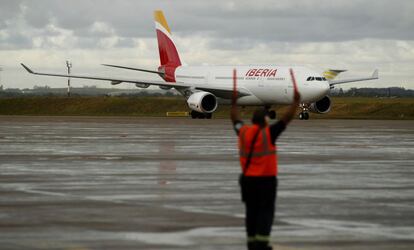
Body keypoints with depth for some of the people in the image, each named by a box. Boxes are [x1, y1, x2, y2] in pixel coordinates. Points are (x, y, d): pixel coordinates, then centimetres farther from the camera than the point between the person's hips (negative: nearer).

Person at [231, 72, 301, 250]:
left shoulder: (243, 132, 2)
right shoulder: (268, 133, -11)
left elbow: (235, 120, 21)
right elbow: (287, 118, -10)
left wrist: (234, 103, 32)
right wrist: (296, 101, -4)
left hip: (248, 179, 5)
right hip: (266, 179, -5)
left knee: (252, 211, 10)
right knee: (266, 211, -2)